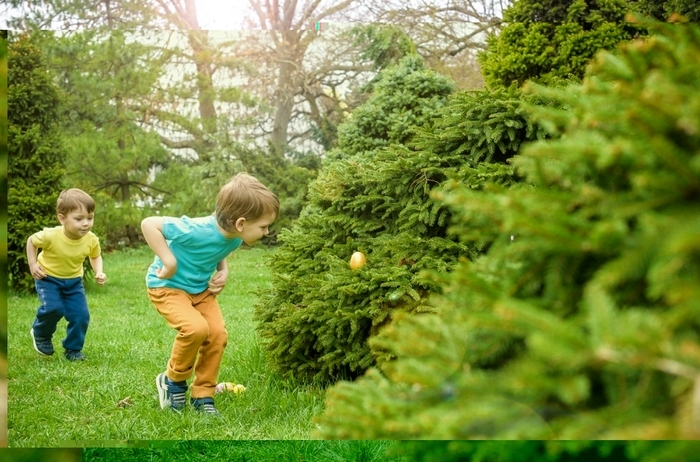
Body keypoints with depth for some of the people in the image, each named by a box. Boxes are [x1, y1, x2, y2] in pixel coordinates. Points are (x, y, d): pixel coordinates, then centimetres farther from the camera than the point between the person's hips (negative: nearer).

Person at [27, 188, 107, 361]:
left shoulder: (92, 240, -22)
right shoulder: (50, 236, -31)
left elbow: (95, 256, 0)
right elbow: (31, 241, -9)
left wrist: (99, 272, -17)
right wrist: (33, 264, -15)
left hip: (73, 280, 3)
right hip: (48, 277, -3)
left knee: (81, 315, -8)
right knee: (53, 308, -24)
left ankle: (73, 349, 16)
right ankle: (40, 334, 8)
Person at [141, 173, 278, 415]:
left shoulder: (235, 237, -11)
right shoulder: (198, 231, -36)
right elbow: (148, 224, -34)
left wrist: (223, 270, -7)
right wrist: (169, 261, -32)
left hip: (201, 288, 7)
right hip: (168, 286, -7)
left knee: (218, 334, -8)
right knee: (196, 328, -27)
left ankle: (202, 396, 9)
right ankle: (173, 380, -1)